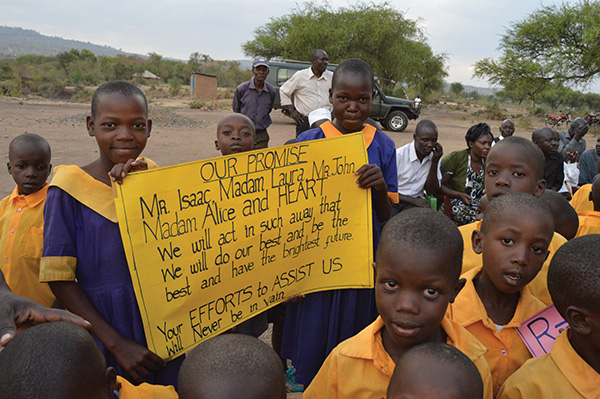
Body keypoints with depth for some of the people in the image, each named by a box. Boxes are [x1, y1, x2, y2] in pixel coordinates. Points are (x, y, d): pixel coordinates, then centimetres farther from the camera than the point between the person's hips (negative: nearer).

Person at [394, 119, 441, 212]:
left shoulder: (434, 156, 4)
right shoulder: (398, 155, -12)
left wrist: (435, 162, -7)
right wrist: (413, 200, -17)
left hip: (415, 201, 4)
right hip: (394, 201, -4)